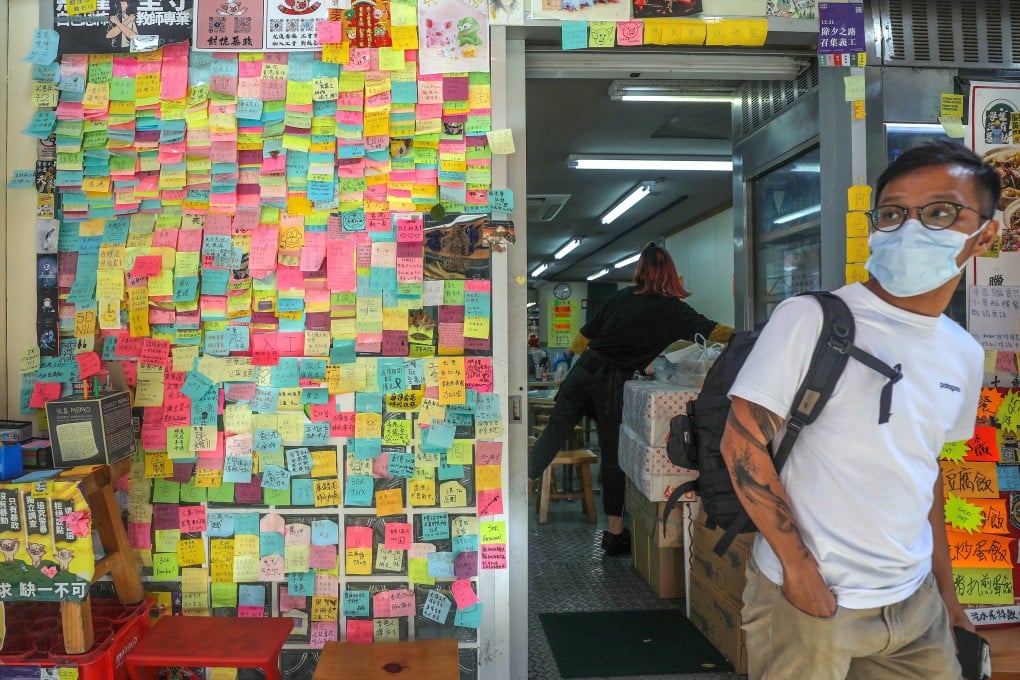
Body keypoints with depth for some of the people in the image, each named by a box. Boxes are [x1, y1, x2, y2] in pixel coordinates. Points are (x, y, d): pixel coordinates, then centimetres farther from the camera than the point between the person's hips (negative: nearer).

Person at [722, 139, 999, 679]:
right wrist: (799, 566, -15)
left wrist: (944, 589, 16)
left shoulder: (964, 355, 5)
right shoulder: (810, 319, -17)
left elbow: (926, 470, 14)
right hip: (808, 597, -6)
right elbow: (742, 444, -17)